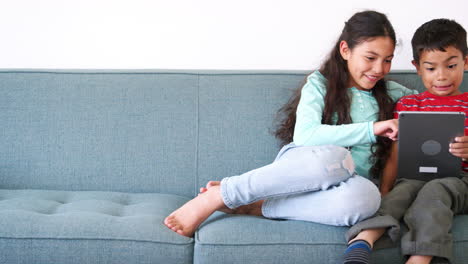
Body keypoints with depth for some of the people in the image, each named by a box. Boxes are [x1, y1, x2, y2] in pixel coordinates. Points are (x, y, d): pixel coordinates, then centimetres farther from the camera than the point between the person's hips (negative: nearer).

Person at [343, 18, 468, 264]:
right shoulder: (407, 105, 19)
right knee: (403, 190, -33)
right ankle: (361, 244, -60)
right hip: (415, 177, 1)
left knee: (434, 190, -34)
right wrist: (384, 191, -6)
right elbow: (395, 156, 11)